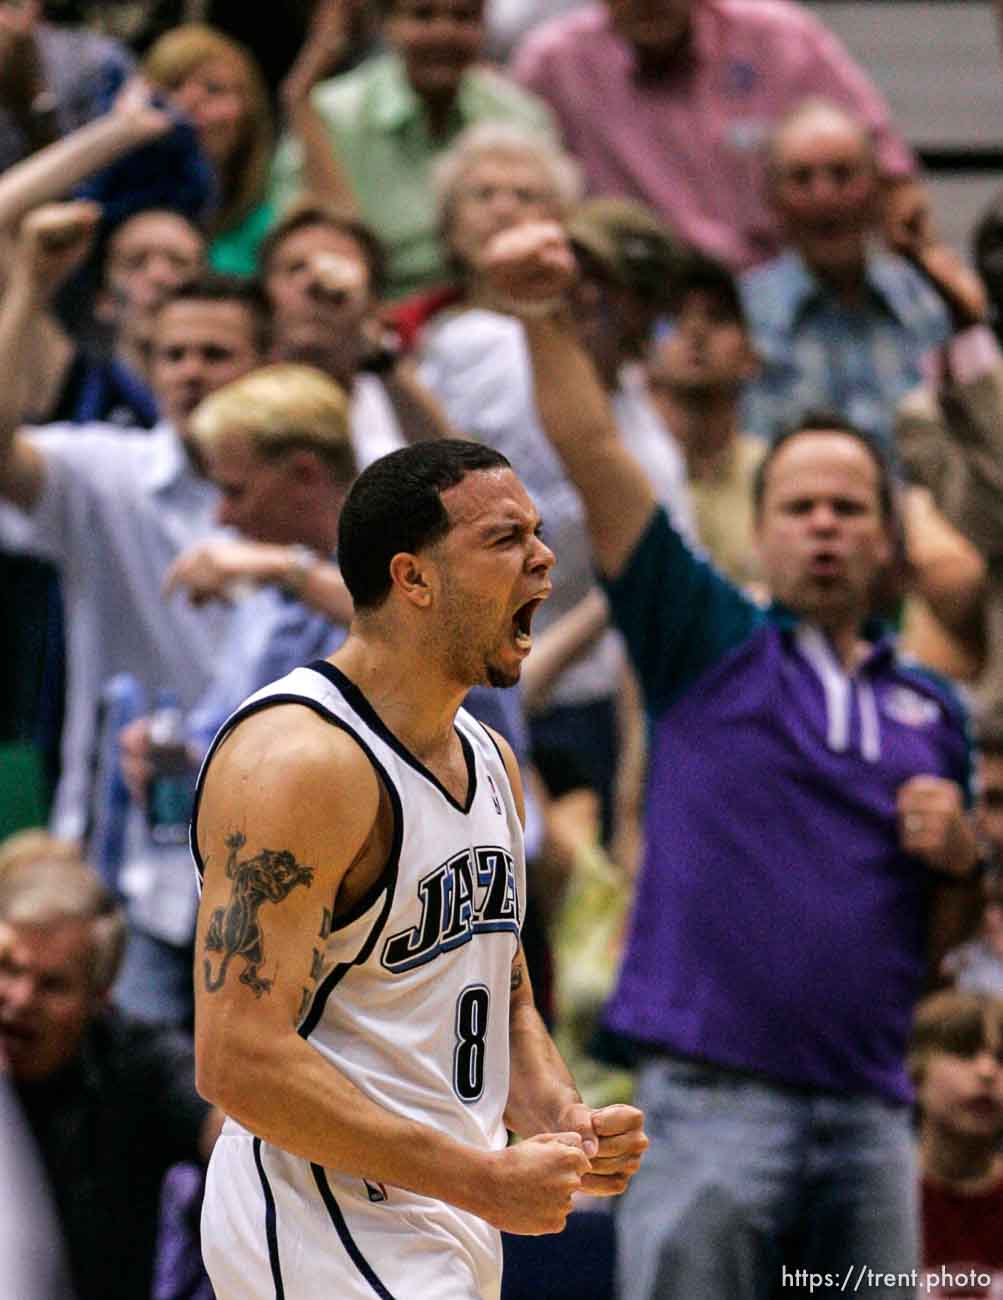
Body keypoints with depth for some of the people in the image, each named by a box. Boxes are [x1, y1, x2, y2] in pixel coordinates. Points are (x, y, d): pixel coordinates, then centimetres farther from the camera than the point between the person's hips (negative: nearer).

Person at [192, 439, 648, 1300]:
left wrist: (561, 1120, 2)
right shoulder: (296, 760, -17)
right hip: (327, 1223, -9)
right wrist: (487, 1179, -22)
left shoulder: (489, 760, 12)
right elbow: (239, 1061, -24)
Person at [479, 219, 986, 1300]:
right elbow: (594, 460, -4)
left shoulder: (932, 712, 16)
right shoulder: (710, 647, 7)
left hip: (868, 1110, 4)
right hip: (713, 1089, -4)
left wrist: (959, 859, 0)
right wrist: (542, 317, -16)